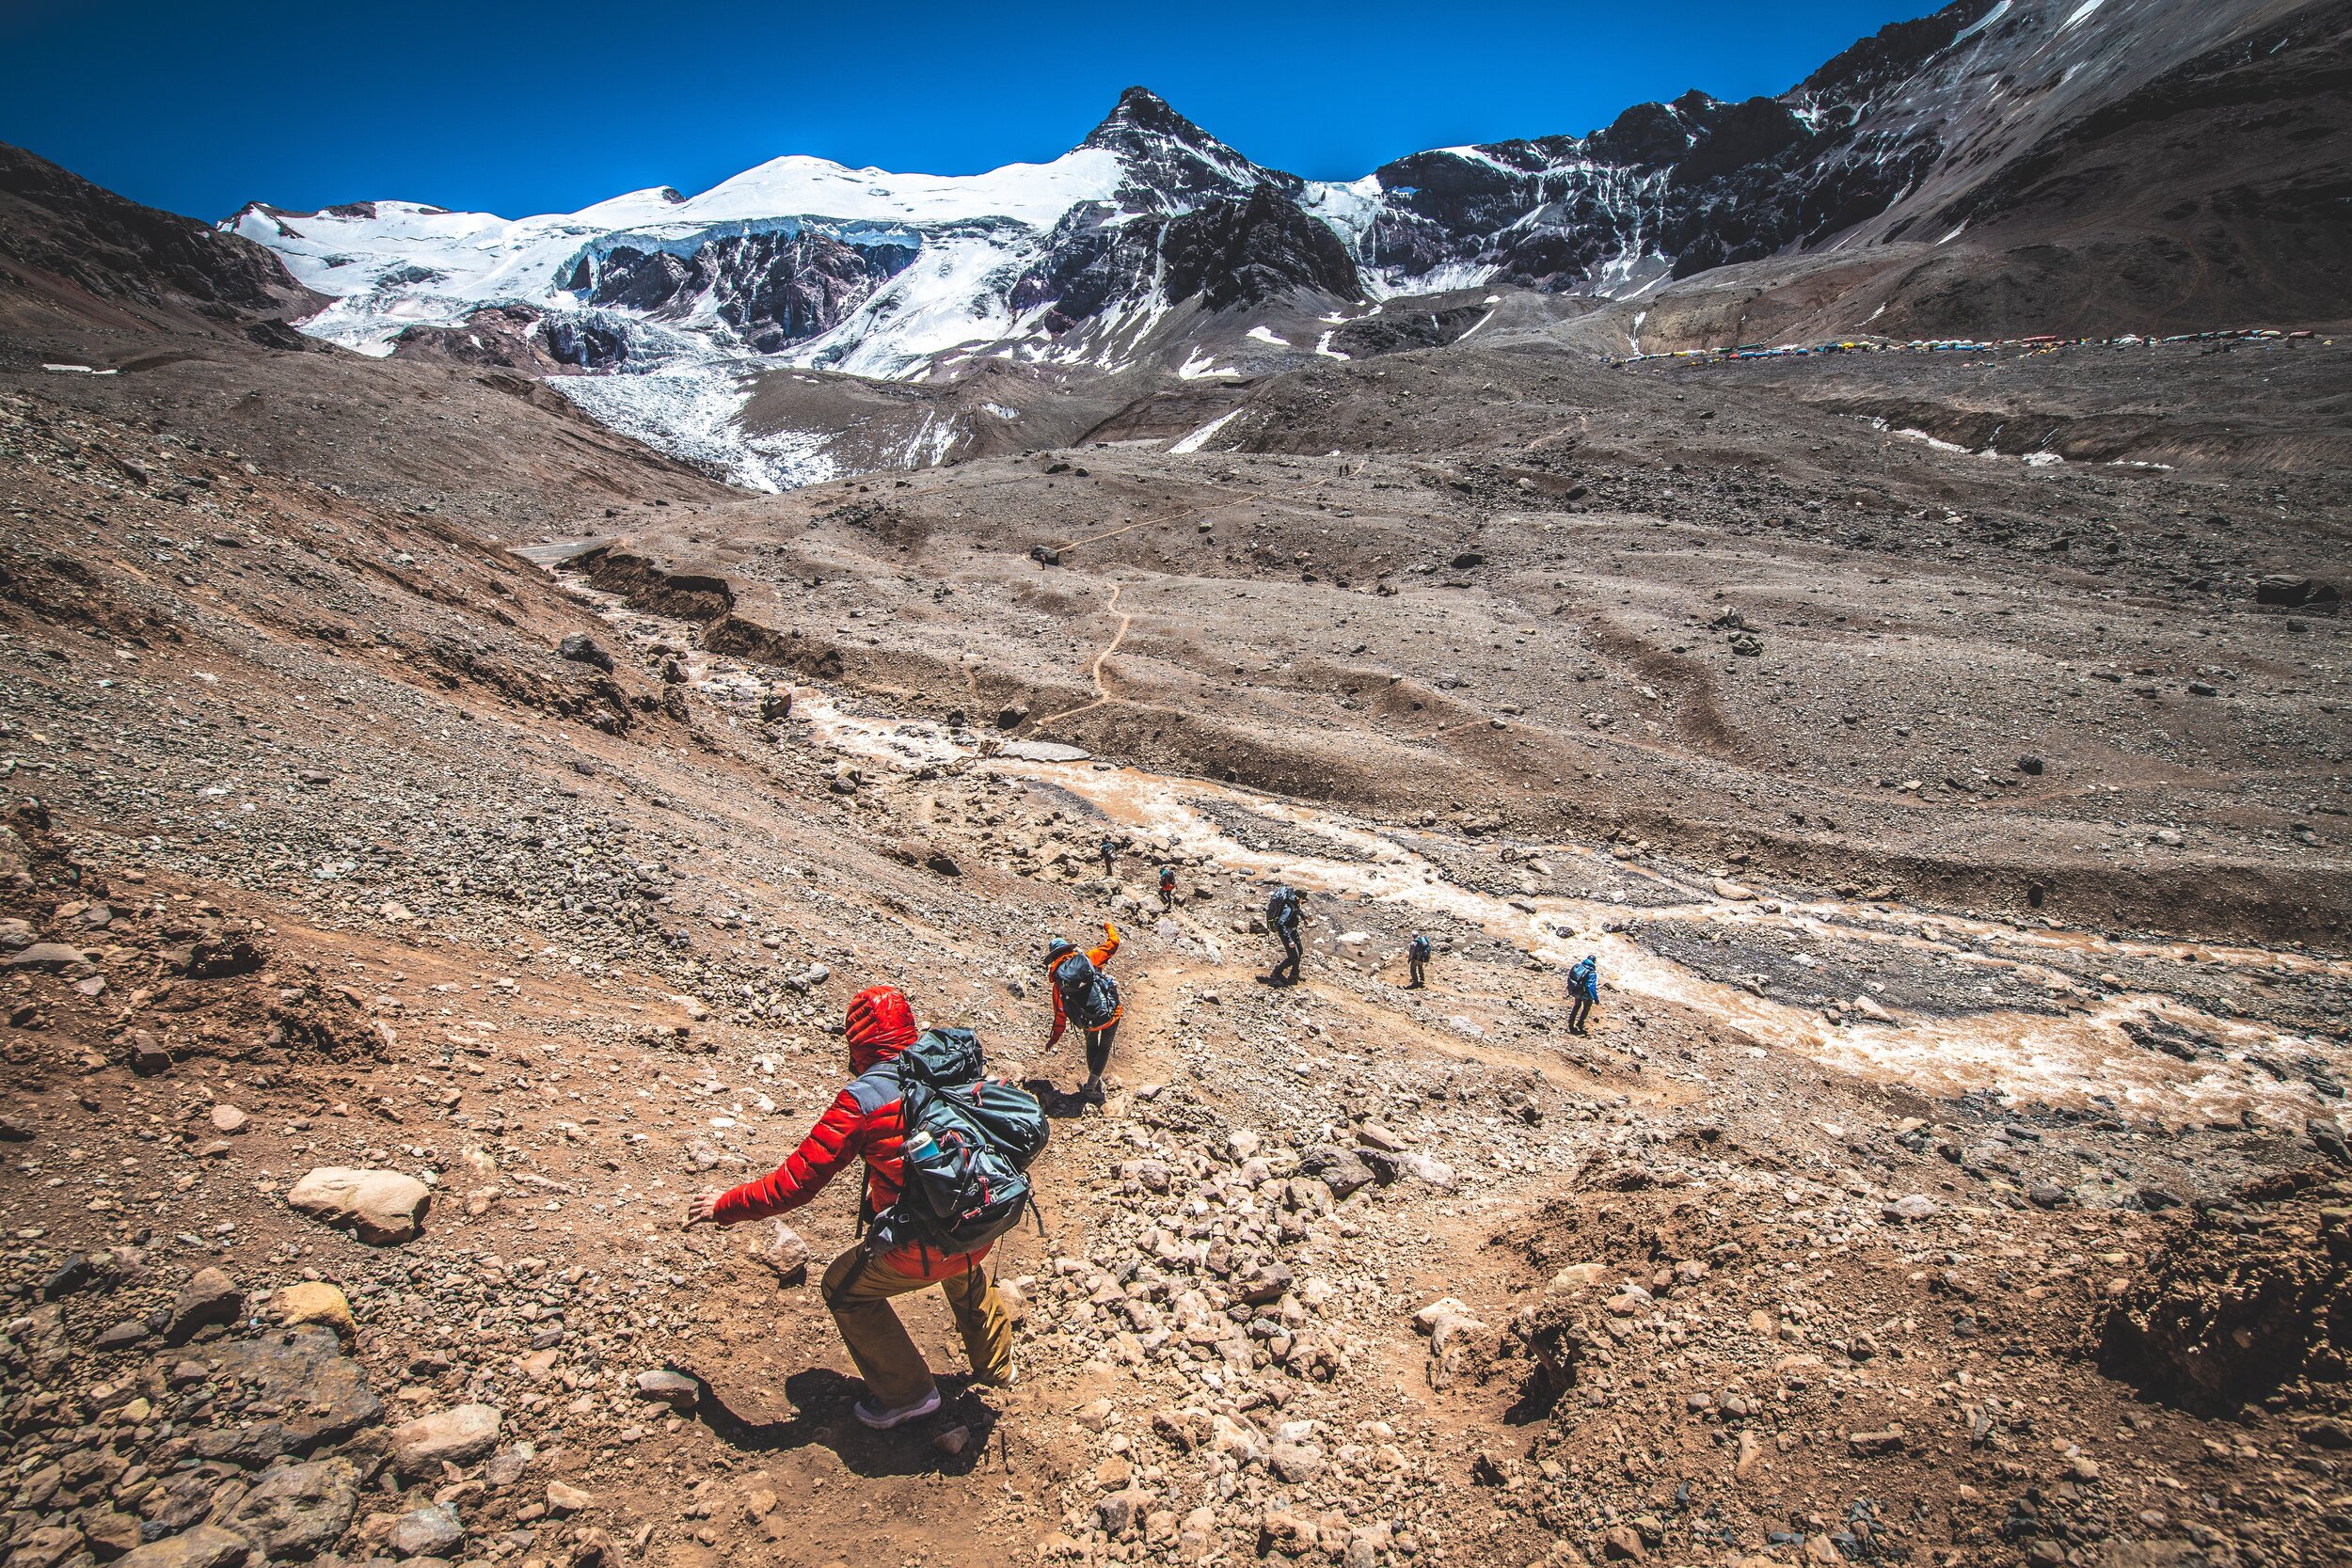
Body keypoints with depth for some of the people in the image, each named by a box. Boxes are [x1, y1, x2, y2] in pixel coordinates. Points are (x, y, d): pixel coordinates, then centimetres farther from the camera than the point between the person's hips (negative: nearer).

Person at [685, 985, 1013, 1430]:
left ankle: (906, 1395, 27)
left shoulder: (861, 1099, -16)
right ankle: (997, 1364, 56)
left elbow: (796, 1181, -12)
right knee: (965, 1273, 39)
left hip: (920, 1250, -6)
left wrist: (725, 1207, 4)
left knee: (844, 1288, 21)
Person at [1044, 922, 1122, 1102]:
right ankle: (1090, 1089, 15)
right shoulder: (1087, 958, 0)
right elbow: (1112, 944, 6)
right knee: (1104, 1048, 21)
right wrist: (1109, 927, 28)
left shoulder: (1057, 978, 4)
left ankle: (1096, 1084, 37)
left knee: (1091, 1046, 31)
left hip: (1087, 1021, 1)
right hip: (1109, 1014, -1)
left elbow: (1060, 1013, 3)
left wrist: (1054, 1038, 16)